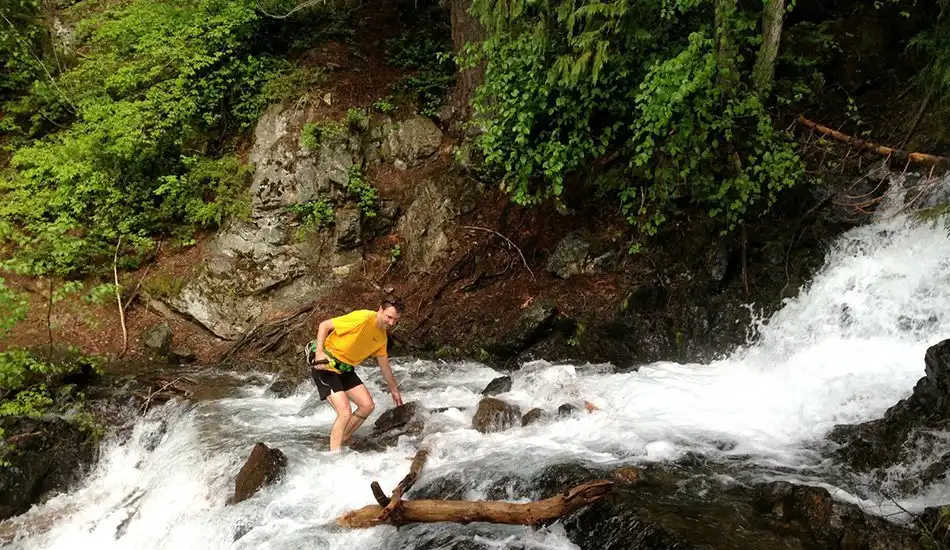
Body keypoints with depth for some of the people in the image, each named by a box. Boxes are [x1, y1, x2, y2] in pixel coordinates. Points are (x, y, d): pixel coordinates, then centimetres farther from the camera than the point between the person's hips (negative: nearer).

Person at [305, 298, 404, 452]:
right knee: (345, 412, -18)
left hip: (345, 370, 9)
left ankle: (343, 440, 20)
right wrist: (319, 352, -26)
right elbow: (324, 325, -19)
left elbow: (384, 365, 20)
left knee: (368, 406, 5)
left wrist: (394, 390, 26)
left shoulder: (382, 337, 6)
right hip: (325, 364, -9)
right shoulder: (363, 318, -21)